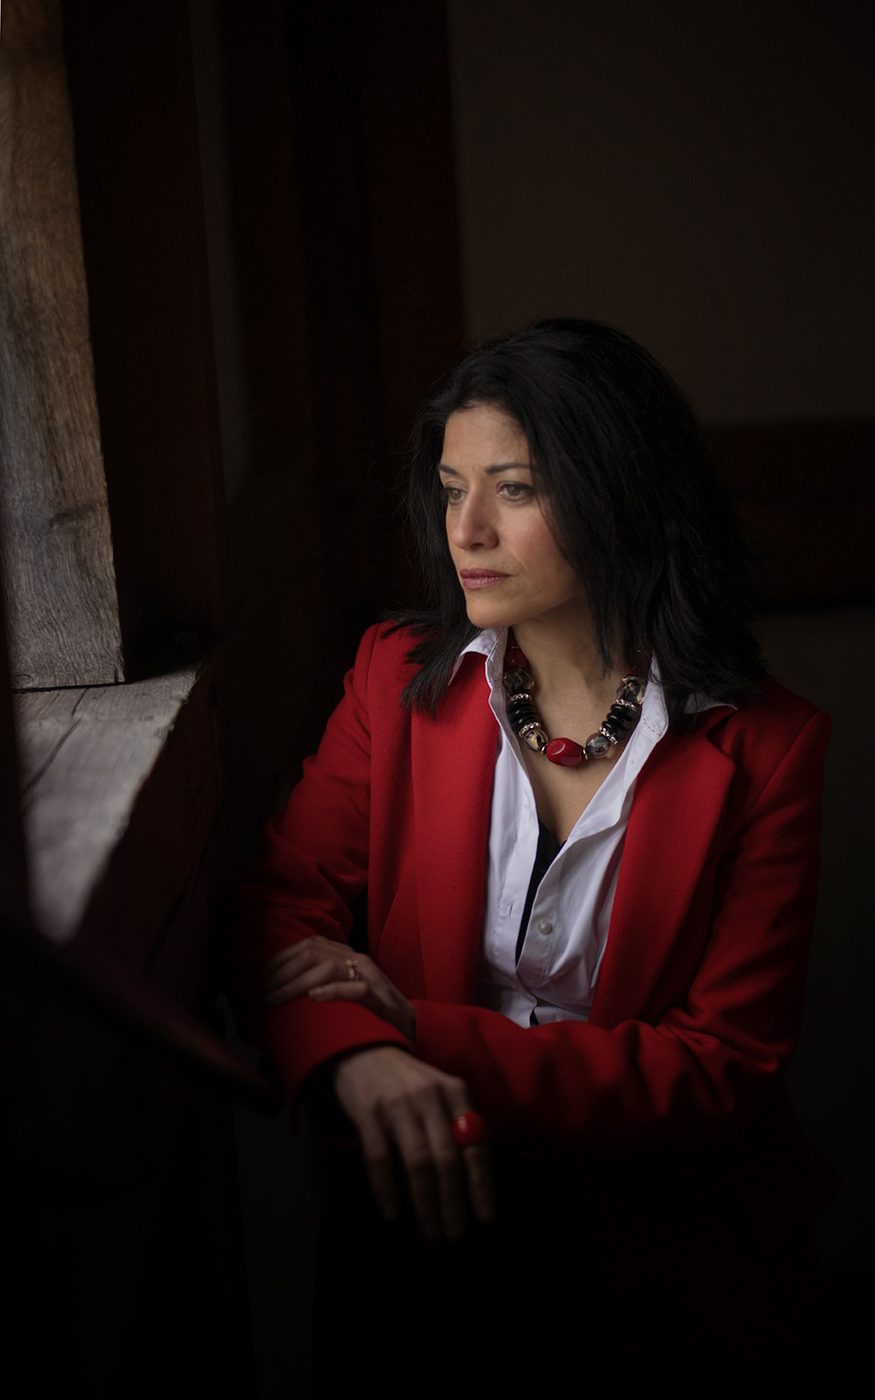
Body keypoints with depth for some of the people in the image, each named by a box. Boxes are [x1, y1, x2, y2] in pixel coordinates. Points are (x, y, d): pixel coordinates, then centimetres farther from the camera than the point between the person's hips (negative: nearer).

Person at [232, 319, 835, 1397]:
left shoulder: (762, 747, -6)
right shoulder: (402, 676, 4)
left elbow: (725, 1069, -7)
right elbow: (283, 903, 0)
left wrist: (423, 1031, -15)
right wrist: (358, 1058, -24)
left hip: (657, 1228, -1)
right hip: (436, 1189, 1)